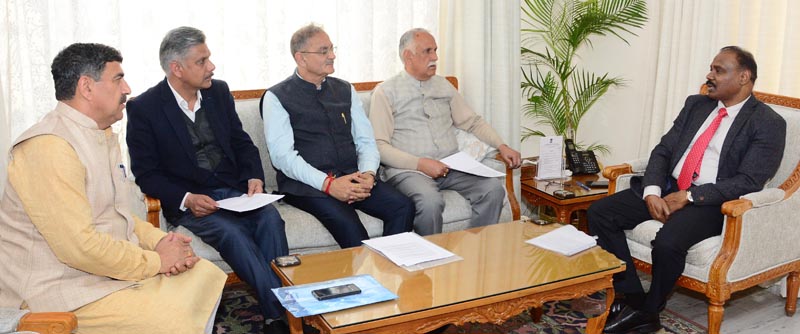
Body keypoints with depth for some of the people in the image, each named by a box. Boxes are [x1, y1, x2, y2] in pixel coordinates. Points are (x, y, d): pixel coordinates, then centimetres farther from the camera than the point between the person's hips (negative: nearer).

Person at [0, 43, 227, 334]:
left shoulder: (102, 135, 12)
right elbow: (79, 245, -26)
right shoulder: (48, 147, -21)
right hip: (64, 286, -10)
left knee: (207, 277, 5)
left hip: (113, 262, 10)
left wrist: (158, 240, 0)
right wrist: (156, 262, -16)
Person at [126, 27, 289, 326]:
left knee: (270, 218, -26)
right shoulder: (144, 108, -5)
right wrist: (186, 199, -20)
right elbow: (146, 174, -4)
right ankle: (282, 312, -27)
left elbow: (242, 142, 15)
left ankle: (285, 305, -25)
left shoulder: (218, 91, 9)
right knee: (232, 233, -31)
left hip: (234, 190, 4)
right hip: (187, 202, -4)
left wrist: (254, 177, -5)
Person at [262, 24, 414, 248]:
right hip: (306, 185, -5)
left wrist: (368, 173, -8)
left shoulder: (345, 90, 18)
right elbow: (282, 155, -8)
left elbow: (366, 140, 14)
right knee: (348, 224, -34)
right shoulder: (277, 97, 2)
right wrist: (328, 184, -19)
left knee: (403, 207, -21)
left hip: (352, 178, 5)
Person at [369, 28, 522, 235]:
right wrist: (420, 163, -16)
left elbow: (473, 122, 20)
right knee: (431, 202, -35)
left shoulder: (443, 86, 19)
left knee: (493, 189, -20)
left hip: (450, 167, 5)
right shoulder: (386, 92, 2)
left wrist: (501, 146, 4)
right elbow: (379, 146, -6)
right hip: (408, 170, -5)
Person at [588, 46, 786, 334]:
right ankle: (633, 300, -10)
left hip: (710, 202, -6)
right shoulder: (695, 105, 15)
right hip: (667, 189, 6)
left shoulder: (768, 124, -3)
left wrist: (688, 196, -19)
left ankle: (649, 311, -6)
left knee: (667, 242, -35)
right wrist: (652, 191, -9)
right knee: (599, 212, -13)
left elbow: (748, 182, -13)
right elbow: (663, 150, 10)